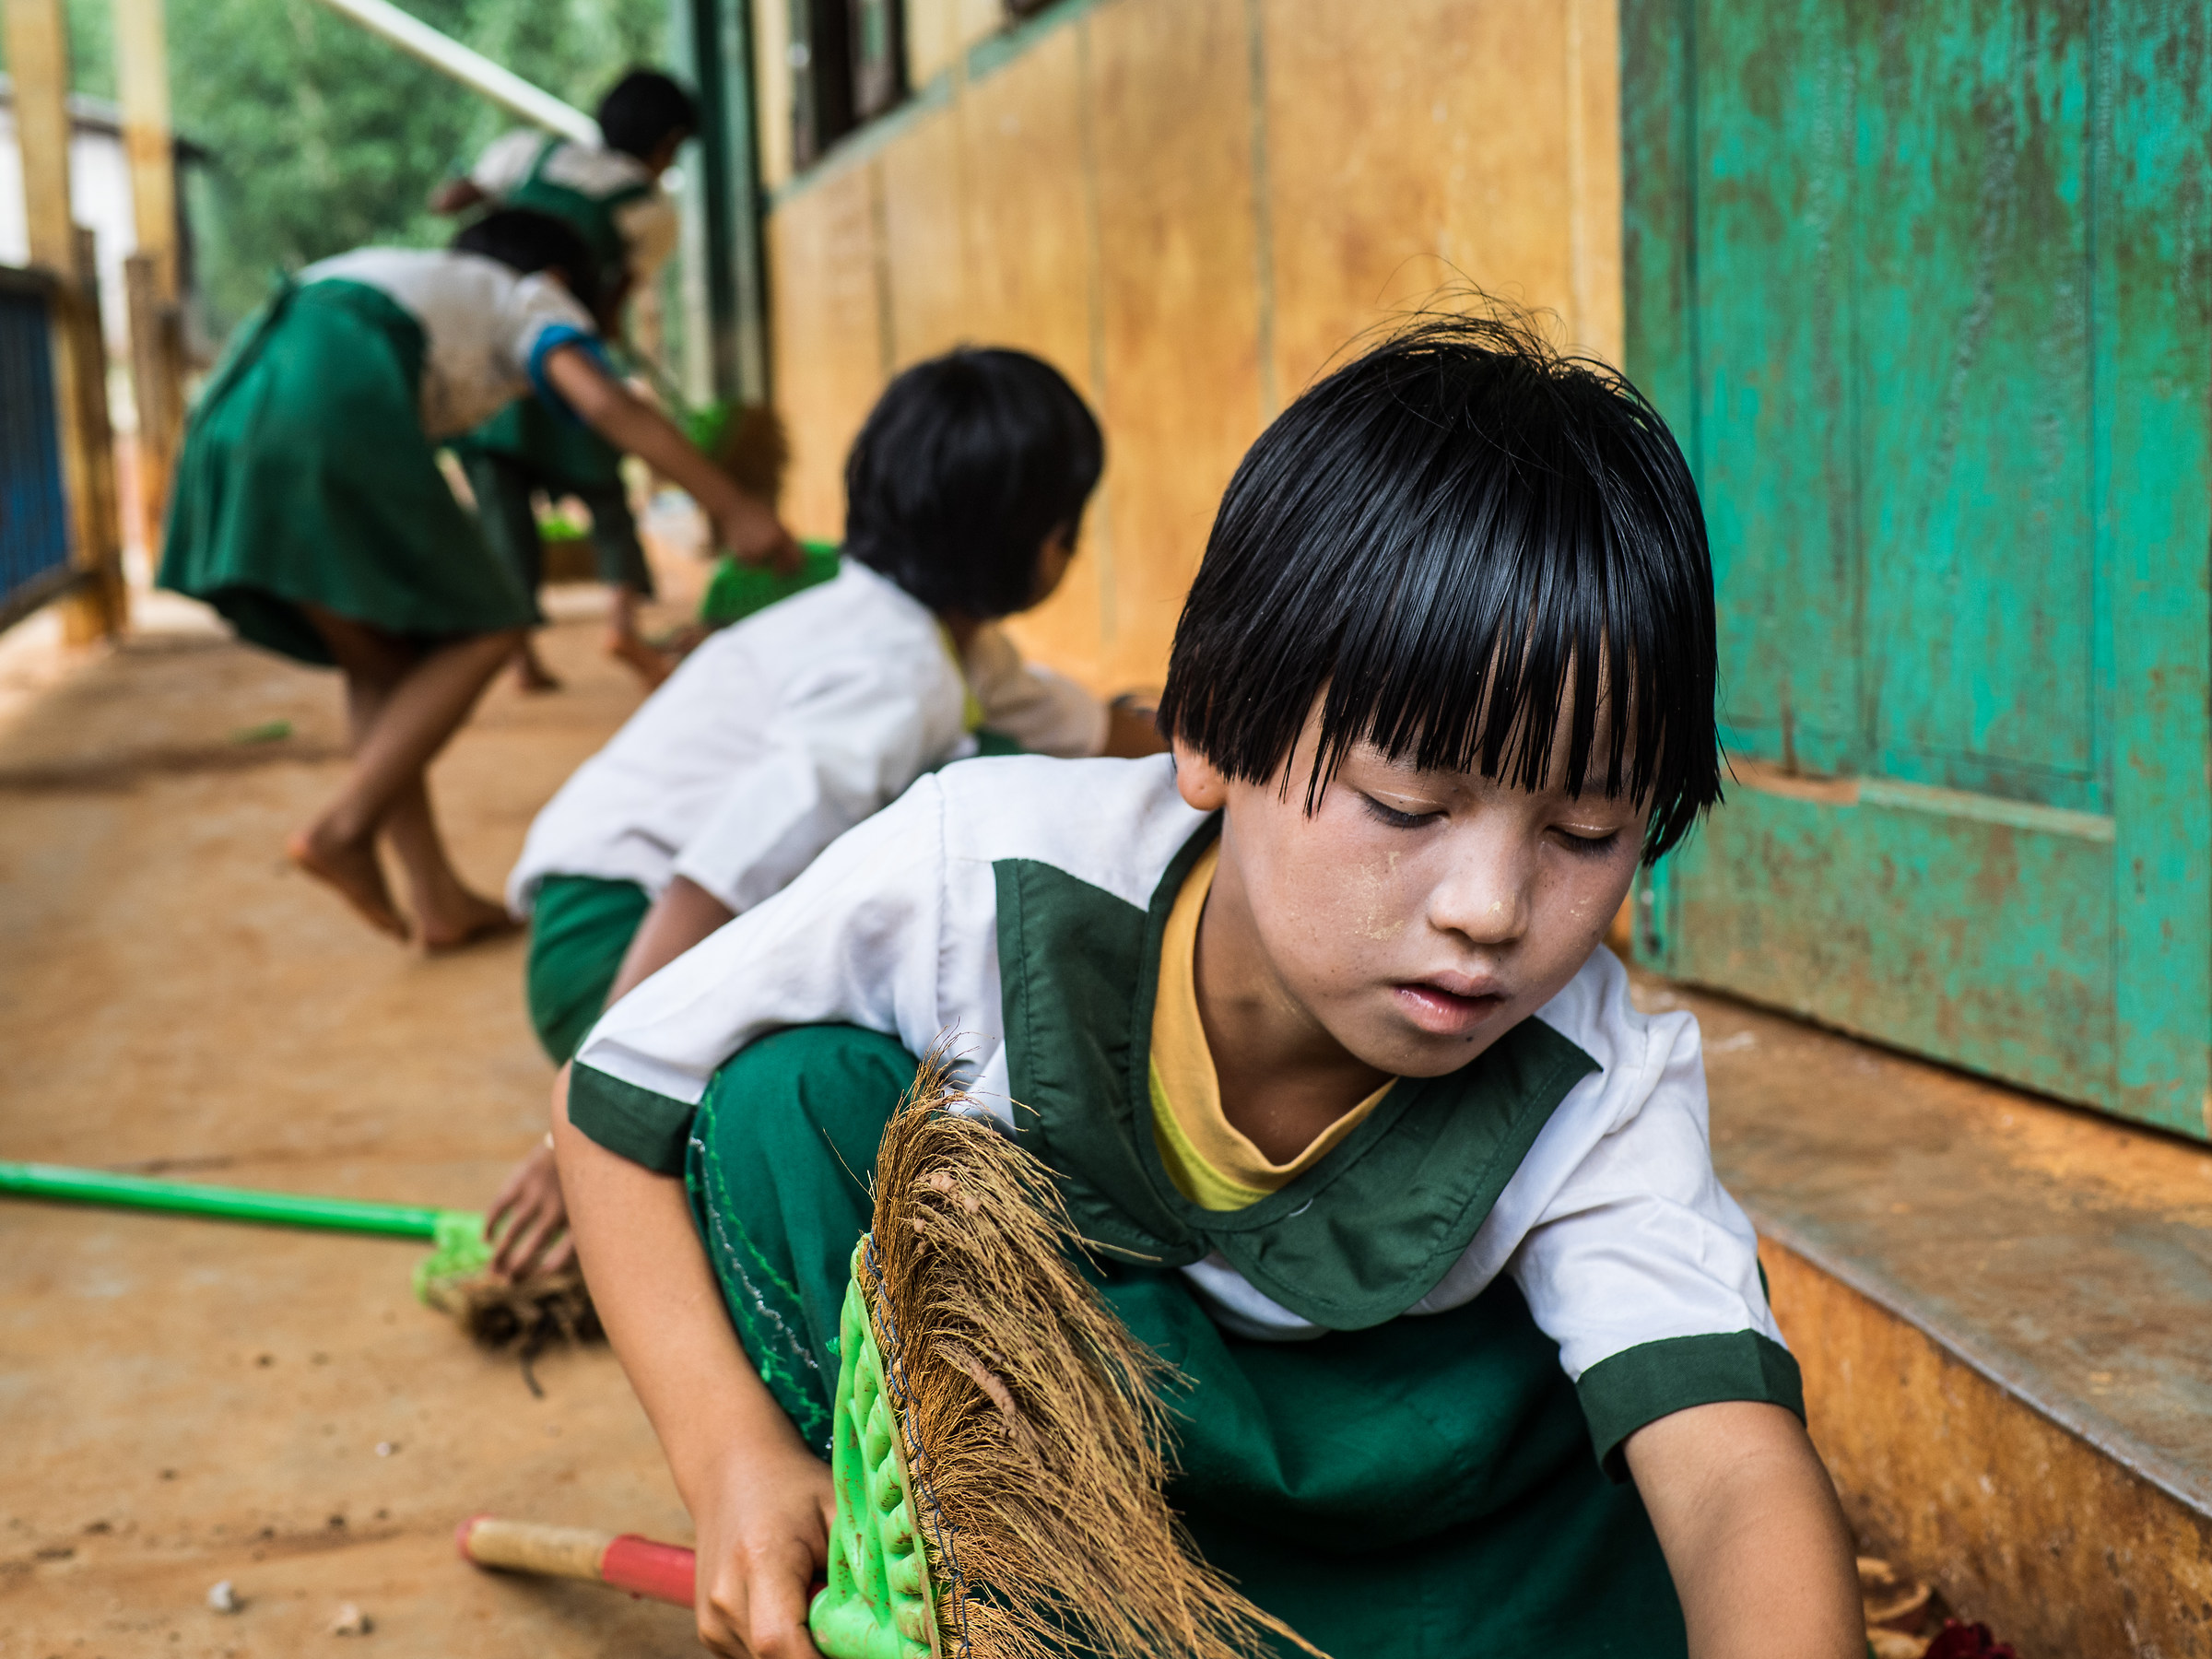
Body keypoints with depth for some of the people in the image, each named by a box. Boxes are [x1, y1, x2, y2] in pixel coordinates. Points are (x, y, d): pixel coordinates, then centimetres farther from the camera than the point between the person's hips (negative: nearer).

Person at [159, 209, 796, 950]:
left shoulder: (401, 272, 41)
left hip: (237, 404, 7)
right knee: (483, 628, 7)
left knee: (377, 661, 16)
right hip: (334, 408, -7)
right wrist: (734, 510, -1)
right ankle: (346, 828, -5)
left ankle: (438, 900, 11)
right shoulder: (531, 295, 21)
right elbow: (608, 405, 2)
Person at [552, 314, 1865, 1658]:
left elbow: (1742, 1481, -43)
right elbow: (615, 1102, -18)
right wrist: (736, 1460, -28)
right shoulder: (981, 875, -31)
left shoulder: (1597, 1093, -29)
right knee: (792, 1096, -25)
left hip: (1333, 1445, 0)